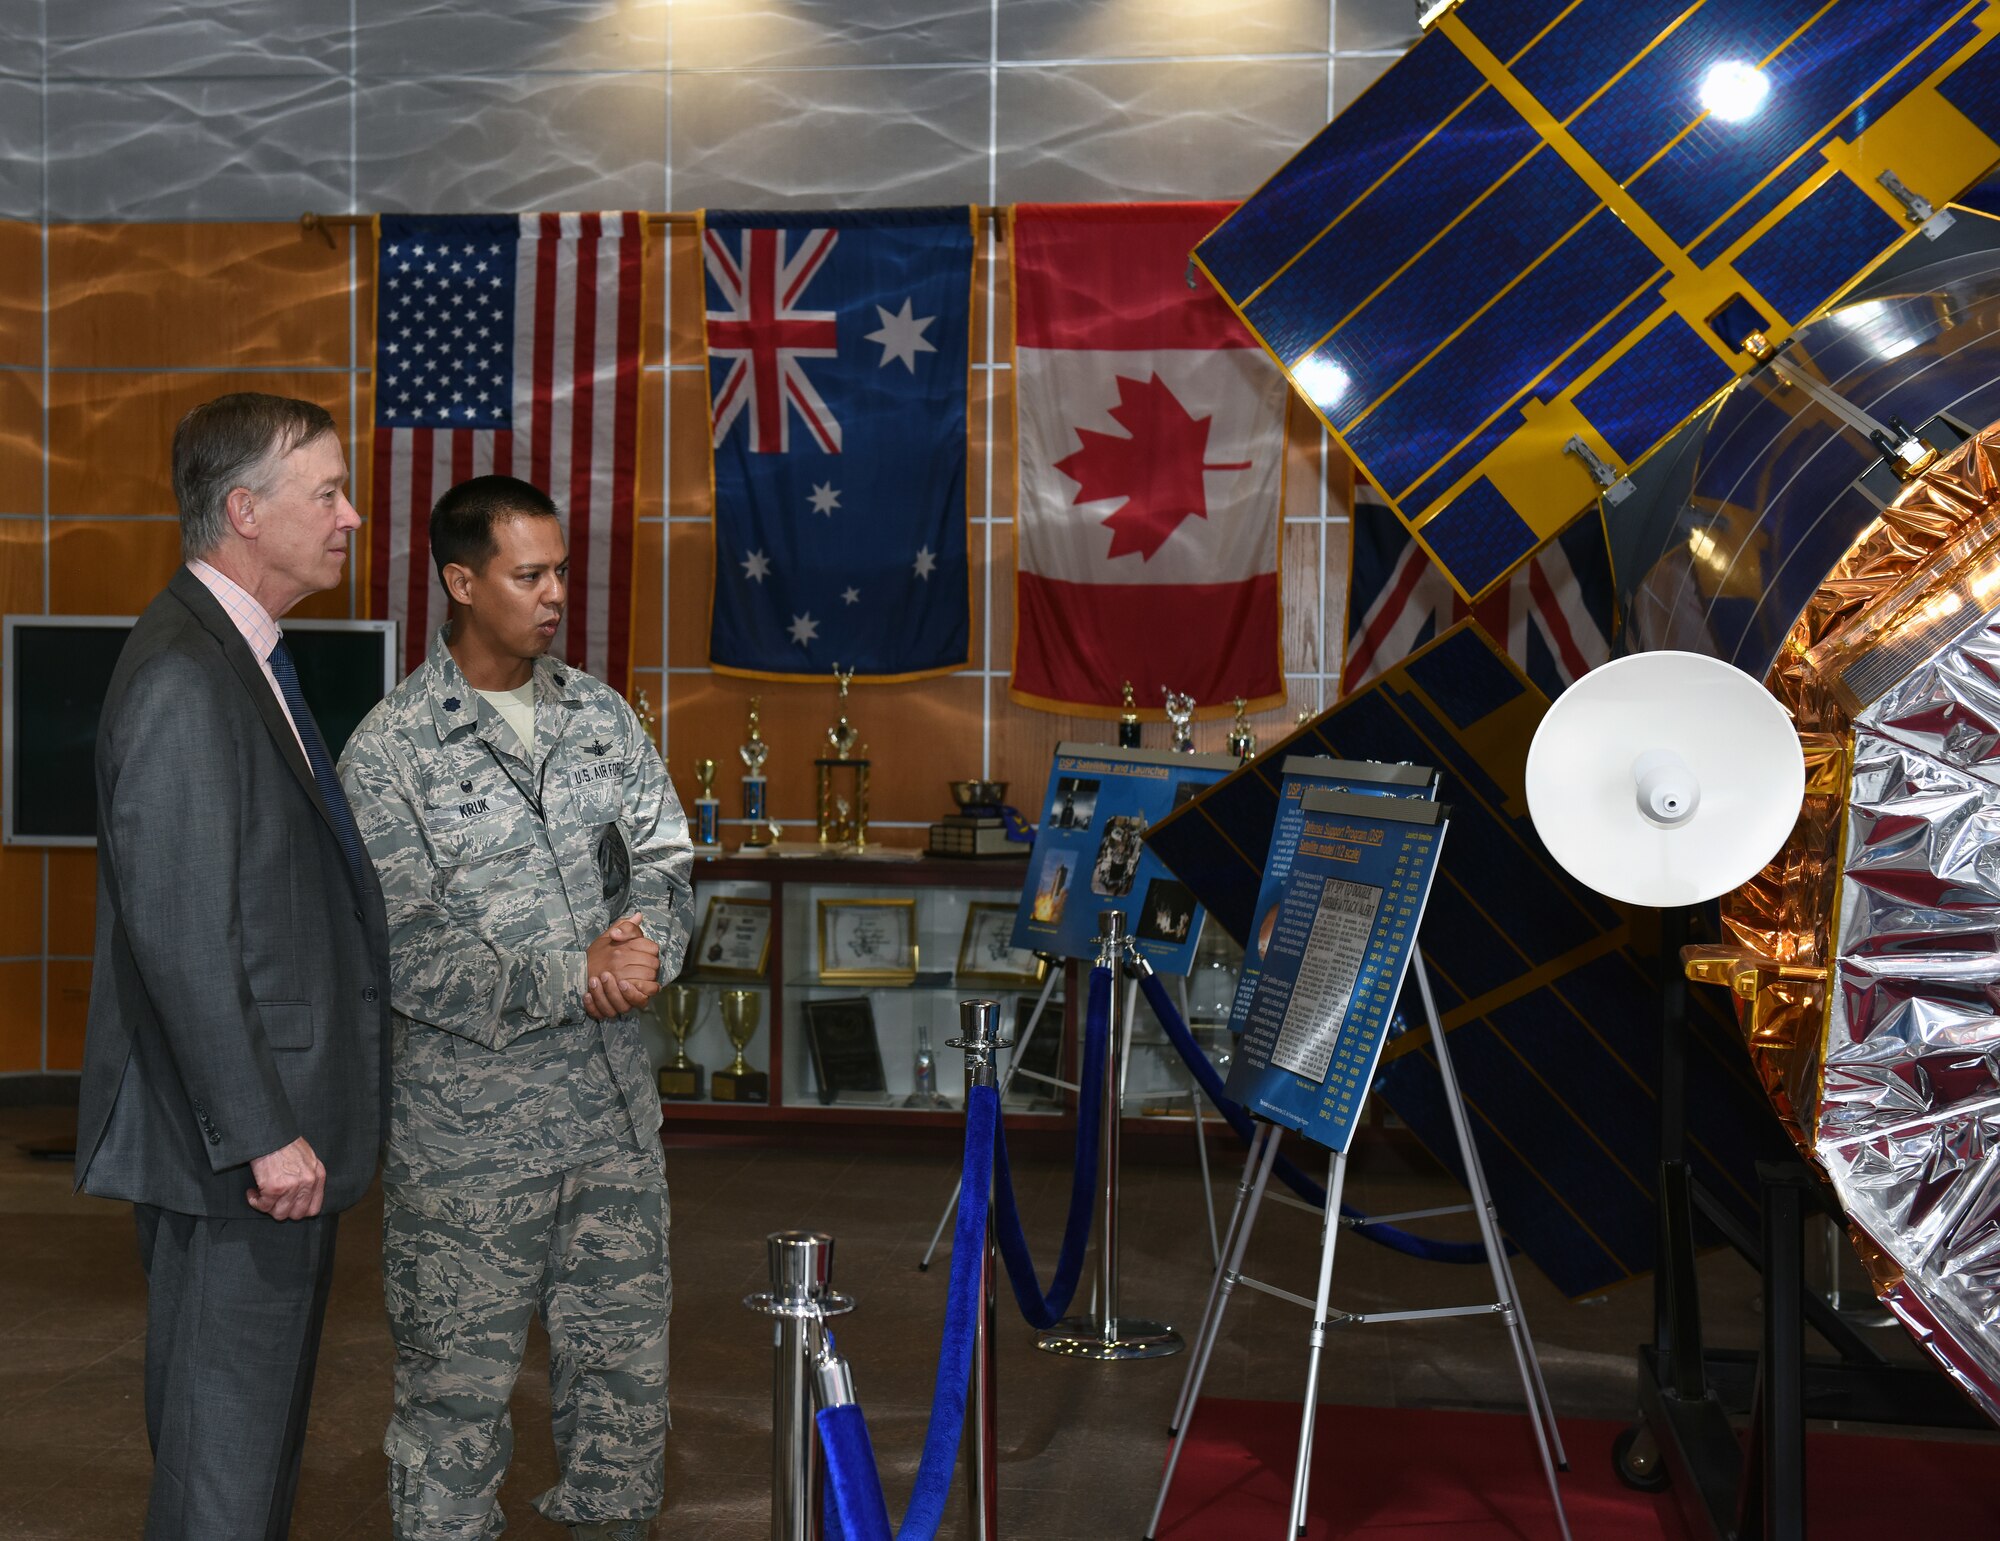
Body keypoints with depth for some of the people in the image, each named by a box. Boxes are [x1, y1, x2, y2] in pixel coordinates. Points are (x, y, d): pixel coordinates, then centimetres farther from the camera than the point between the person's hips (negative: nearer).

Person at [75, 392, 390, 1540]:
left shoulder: (241, 657, 13)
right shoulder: (184, 678, -19)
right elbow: (179, 932, -23)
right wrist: (261, 1133, -22)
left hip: (279, 1123, 10)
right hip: (236, 1143, -10)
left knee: (263, 1416, 20)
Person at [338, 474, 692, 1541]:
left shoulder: (600, 716, 8)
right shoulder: (389, 750, -8)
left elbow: (665, 857, 10)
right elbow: (403, 951, -14)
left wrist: (640, 936, -12)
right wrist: (572, 979, -17)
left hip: (611, 1103, 5)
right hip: (466, 1125, -5)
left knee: (625, 1356, 13)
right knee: (457, 1380, 4)